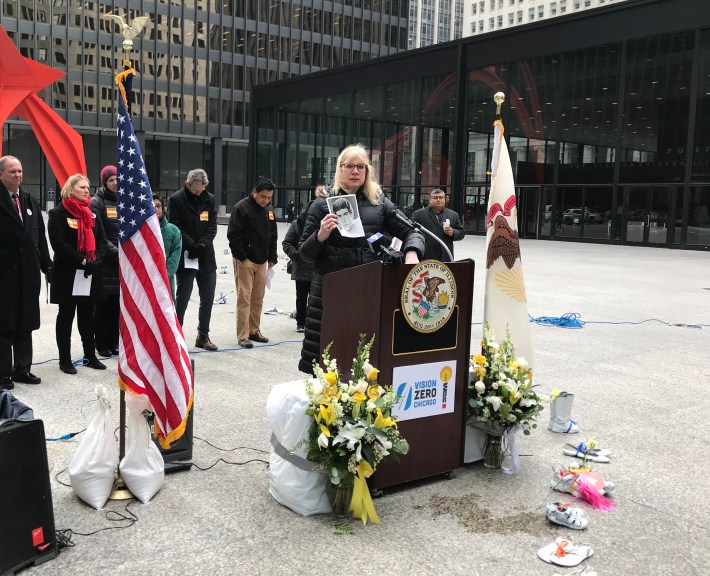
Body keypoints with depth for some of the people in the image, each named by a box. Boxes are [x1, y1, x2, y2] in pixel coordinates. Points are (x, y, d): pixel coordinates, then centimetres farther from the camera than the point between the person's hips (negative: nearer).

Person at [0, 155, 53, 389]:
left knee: (26, 323, 12)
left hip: (28, 271, 6)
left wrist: (47, 266, 10)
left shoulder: (30, 201, 13)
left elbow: (40, 237, 14)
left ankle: (22, 368, 22)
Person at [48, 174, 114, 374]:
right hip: (67, 273, -5)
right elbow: (59, 244, -16)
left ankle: (90, 356, 23)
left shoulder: (92, 213, 11)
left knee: (87, 316, 13)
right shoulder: (58, 214, -8)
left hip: (91, 272, 6)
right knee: (66, 316, 4)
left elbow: (101, 240, 6)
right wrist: (83, 261, -21)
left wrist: (95, 260, -11)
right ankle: (65, 360, 12)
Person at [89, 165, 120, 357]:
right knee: (103, 303, 0)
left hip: (124, 261, 5)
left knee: (118, 303, 7)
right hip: (105, 262, -5)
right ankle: (102, 344, 11)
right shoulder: (97, 202, -3)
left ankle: (114, 342, 19)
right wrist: (116, 254, -14)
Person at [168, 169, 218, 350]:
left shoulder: (209, 199, 8)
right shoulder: (175, 200, -5)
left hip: (206, 257, 5)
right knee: (182, 298, 1)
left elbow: (212, 226, 4)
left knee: (208, 298, 9)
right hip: (185, 257, -5)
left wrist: (202, 244, -12)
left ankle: (203, 335, 21)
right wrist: (193, 246, -19)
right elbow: (176, 228, -10)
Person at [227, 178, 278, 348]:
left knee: (258, 298, 12)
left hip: (261, 261, 6)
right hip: (245, 260, -6)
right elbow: (233, 235, -13)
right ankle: (243, 336, 0)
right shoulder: (241, 208, -11)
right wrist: (242, 256, -14)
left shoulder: (269, 209, 10)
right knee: (244, 298, -4)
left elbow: (273, 235, 17)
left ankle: (254, 330, 23)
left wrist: (272, 258, 10)